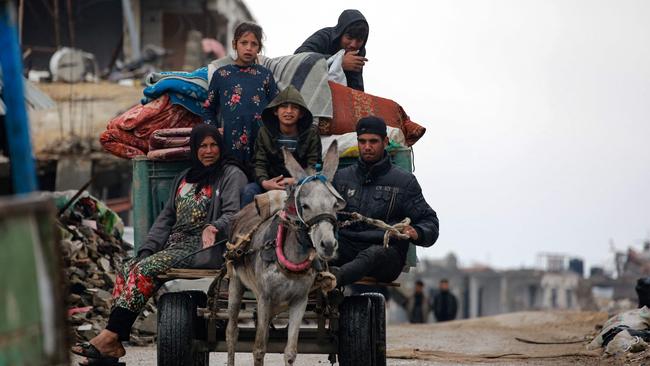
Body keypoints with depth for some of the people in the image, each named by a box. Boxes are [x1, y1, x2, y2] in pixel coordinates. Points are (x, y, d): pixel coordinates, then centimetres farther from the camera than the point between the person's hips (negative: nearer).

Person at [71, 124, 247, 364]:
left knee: (144, 270, -25)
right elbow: (166, 217, 21)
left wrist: (213, 227, -33)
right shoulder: (185, 178, 23)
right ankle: (112, 346, -24)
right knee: (127, 269, -15)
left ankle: (111, 337, -27)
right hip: (174, 244, 7)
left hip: (201, 248, -7)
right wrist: (147, 249, 7)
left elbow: (232, 214, -11)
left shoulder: (232, 175, 1)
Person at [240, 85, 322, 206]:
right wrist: (264, 182, -24)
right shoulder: (264, 132, 4)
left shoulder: (311, 133, -1)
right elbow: (260, 163, -1)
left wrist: (296, 181, -27)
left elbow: (313, 166, -7)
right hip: (272, 183, 2)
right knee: (249, 191, -26)